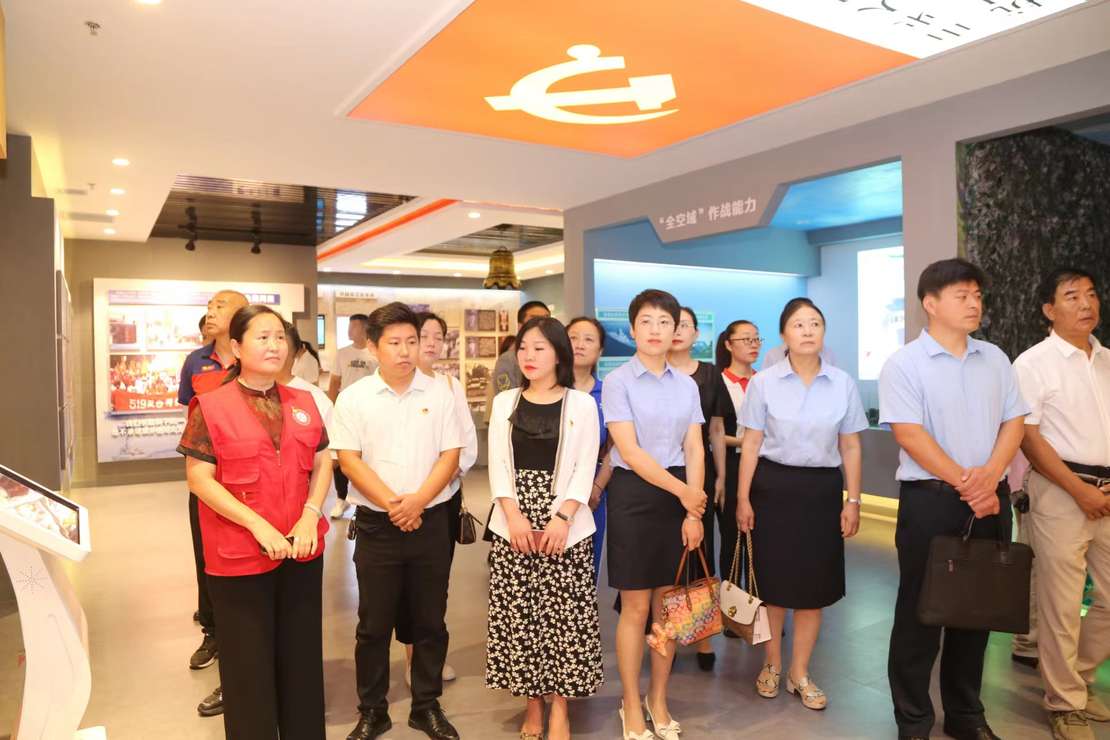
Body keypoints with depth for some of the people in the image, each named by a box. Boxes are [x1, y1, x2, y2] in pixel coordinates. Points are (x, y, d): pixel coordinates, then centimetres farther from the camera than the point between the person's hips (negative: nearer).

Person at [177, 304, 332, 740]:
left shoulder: (303, 403, 6)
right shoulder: (210, 407, -7)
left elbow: (322, 463, 9)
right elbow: (199, 479, -10)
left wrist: (310, 516, -8)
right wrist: (258, 525, -18)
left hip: (303, 550, 4)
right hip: (238, 555, -4)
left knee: (302, 656, 16)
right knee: (249, 664, 10)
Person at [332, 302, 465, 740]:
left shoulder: (439, 394, 1)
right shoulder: (353, 397, -2)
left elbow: (450, 456, -1)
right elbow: (349, 460, -6)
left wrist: (417, 502, -15)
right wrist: (392, 505, -15)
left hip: (431, 522, 1)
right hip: (377, 525, -1)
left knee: (430, 621, 11)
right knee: (374, 624, 9)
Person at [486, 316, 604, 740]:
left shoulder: (582, 405, 1)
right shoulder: (504, 402, 9)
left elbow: (584, 469, -4)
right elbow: (498, 465, 3)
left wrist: (561, 518, -15)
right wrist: (514, 516, -10)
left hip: (565, 526, -2)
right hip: (513, 524, 2)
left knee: (564, 614, -1)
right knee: (518, 614, 5)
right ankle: (532, 705, 20)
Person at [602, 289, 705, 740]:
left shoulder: (687, 384, 8)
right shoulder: (617, 381, -6)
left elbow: (694, 450, 5)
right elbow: (629, 451, -12)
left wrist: (693, 512, -4)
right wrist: (684, 491, -14)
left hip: (681, 494, 4)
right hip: (635, 492, -4)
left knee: (668, 605, 11)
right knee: (636, 607, 3)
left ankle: (658, 700, 28)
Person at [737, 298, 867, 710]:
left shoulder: (843, 384, 1)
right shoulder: (763, 383, -4)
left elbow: (850, 448, 5)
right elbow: (751, 445, -2)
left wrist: (853, 501, 2)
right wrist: (743, 499, -4)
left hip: (822, 489, 2)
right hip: (773, 487, -1)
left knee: (815, 583, 8)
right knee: (773, 579, 9)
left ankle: (800, 674, 27)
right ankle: (772, 665, 31)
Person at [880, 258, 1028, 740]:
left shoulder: (994, 359, 10)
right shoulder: (903, 365, -8)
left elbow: (1014, 422, 6)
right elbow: (910, 434, -14)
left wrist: (989, 476, -11)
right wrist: (964, 483, -15)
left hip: (990, 500, 5)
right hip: (930, 499, -5)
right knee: (920, 610, 4)